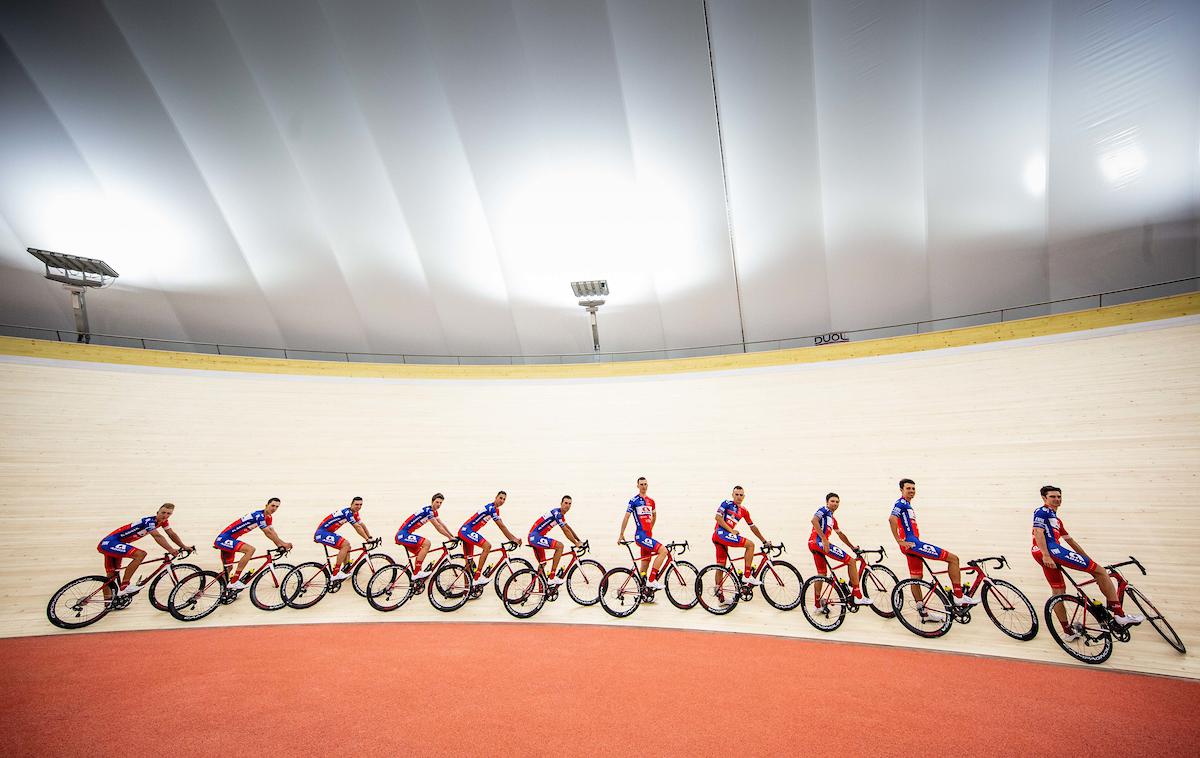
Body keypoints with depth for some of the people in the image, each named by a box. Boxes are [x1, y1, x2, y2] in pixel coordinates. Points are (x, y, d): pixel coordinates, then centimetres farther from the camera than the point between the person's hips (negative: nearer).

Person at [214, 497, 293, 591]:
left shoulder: (268, 517, 6)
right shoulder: (258, 515, -23)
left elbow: (272, 532, 5)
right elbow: (268, 533, -22)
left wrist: (281, 544, -7)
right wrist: (283, 544, -17)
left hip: (226, 540, 10)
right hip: (223, 539, -10)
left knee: (228, 568, 18)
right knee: (250, 549, -27)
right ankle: (234, 582, -22)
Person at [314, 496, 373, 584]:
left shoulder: (355, 514, 7)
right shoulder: (347, 512, -21)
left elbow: (362, 525, 13)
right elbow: (357, 527, -22)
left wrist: (370, 538, 7)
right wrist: (367, 539, -17)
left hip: (328, 533, 10)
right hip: (321, 533, -10)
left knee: (347, 546, 10)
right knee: (345, 544, -21)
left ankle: (346, 571, 16)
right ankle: (335, 575, -19)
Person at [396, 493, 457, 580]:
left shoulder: (434, 512, 10)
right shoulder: (427, 510, -19)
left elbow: (442, 525, 15)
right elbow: (438, 527, -18)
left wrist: (453, 536, 12)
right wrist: (450, 538, -12)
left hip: (405, 535, 10)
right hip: (403, 534, -10)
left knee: (420, 554, 17)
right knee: (426, 543, -22)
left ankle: (416, 579, 26)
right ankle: (416, 573, -16)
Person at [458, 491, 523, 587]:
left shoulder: (496, 510, 13)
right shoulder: (491, 508, -17)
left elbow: (502, 527, 13)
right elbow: (502, 526, -16)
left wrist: (513, 539, 7)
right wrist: (513, 539, -11)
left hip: (465, 532, 10)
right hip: (466, 531, -10)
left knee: (468, 562, 13)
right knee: (487, 546, -24)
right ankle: (477, 577, -22)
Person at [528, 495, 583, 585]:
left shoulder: (561, 515, 14)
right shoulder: (557, 513, -17)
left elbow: (569, 528, 22)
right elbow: (566, 531, -15)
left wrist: (579, 541, 18)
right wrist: (576, 544, -7)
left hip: (534, 537, 10)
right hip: (535, 537, -10)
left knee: (542, 564, 17)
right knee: (559, 546, -17)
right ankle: (552, 578, -14)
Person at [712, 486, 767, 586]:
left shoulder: (744, 511, 18)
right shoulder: (727, 503, -2)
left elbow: (753, 527, 23)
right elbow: (718, 517, -12)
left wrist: (764, 540, 22)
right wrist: (731, 530, -13)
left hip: (722, 537, 7)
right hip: (721, 533, -7)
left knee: (721, 566, 9)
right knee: (750, 544, -10)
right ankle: (747, 576, -8)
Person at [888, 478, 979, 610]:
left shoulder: (907, 505, 23)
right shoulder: (901, 503, -10)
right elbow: (892, 519, -28)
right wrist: (900, 542, -25)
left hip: (912, 544, 10)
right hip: (912, 543, -10)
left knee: (916, 577, 12)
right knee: (953, 558, -4)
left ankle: (922, 610, 18)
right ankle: (959, 597, -1)